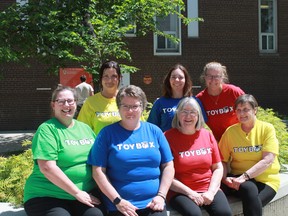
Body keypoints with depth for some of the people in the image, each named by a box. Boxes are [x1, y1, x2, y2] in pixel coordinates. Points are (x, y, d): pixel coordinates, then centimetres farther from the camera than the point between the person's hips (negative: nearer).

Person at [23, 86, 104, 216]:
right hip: (47, 196, -4)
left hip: (86, 193, 4)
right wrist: (77, 192, -15)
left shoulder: (85, 128, 12)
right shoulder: (47, 129, -6)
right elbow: (47, 168, -16)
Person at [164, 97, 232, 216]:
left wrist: (211, 192, -4)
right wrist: (190, 193, -11)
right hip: (180, 192, -3)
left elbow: (218, 168, 11)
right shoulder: (168, 137, -4)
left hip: (209, 189, 3)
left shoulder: (207, 135, 10)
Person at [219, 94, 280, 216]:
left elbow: (268, 160, -13)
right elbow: (223, 160, 4)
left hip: (266, 179, -1)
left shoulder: (267, 128, -3)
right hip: (241, 179, 1)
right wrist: (224, 178, -16)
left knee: (253, 203, -31)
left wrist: (245, 176, -22)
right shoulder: (230, 131, 4)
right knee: (250, 189, -34)